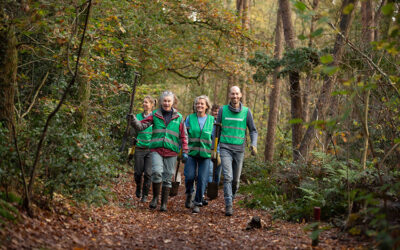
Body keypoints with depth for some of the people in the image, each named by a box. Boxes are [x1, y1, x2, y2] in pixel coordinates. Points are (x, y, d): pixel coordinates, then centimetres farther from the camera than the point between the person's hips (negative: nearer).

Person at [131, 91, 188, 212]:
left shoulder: (178, 117, 8)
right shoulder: (155, 115, 7)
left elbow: (183, 136, 11)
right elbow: (142, 125, 0)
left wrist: (185, 152, 5)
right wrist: (133, 120, -20)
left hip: (171, 151, 1)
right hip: (156, 149, -1)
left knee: (167, 178, 4)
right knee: (156, 172, -20)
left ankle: (164, 203, 13)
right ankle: (155, 197, 0)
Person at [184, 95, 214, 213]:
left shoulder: (211, 120, 4)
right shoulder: (190, 118, 3)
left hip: (205, 154, 0)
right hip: (191, 152, 0)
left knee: (202, 179, -3)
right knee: (189, 176, -10)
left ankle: (197, 203, 10)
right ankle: (189, 194, 21)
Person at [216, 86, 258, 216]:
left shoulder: (246, 111, 2)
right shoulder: (223, 110, 2)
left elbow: (253, 130, 7)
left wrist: (254, 144, -10)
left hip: (239, 149, 1)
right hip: (225, 148, -1)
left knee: (236, 180, 9)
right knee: (227, 177, -15)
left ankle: (231, 199, 33)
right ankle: (228, 206, -15)